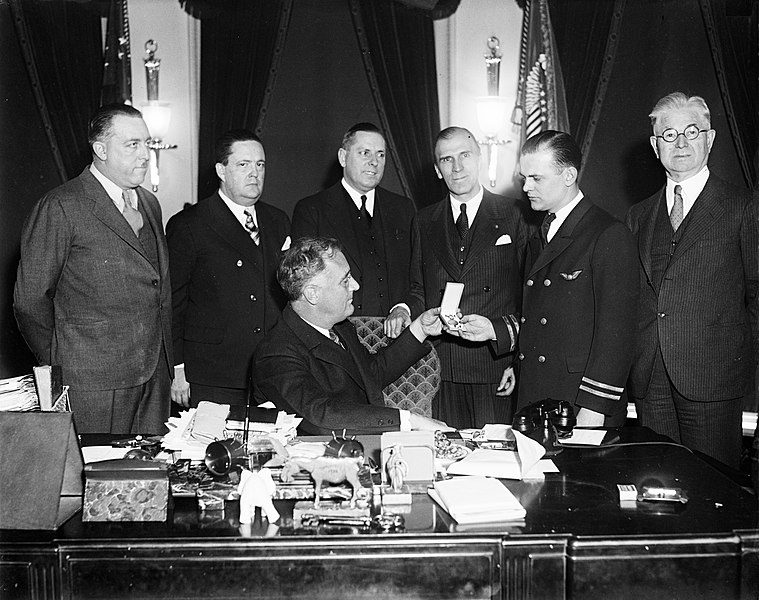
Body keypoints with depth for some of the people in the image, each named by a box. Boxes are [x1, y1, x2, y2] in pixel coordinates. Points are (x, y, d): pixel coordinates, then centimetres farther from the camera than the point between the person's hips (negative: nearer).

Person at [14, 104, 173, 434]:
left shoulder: (150, 203, 13)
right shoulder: (60, 208, -10)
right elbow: (30, 301, -6)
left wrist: (170, 363, 14)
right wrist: (58, 368, 0)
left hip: (155, 376, 6)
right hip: (95, 387, -6)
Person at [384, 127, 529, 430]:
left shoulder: (511, 216, 2)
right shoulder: (424, 221, 12)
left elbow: (527, 294, 1)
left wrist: (520, 361, -5)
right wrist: (404, 310, -6)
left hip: (495, 369, -2)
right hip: (440, 370, 3)